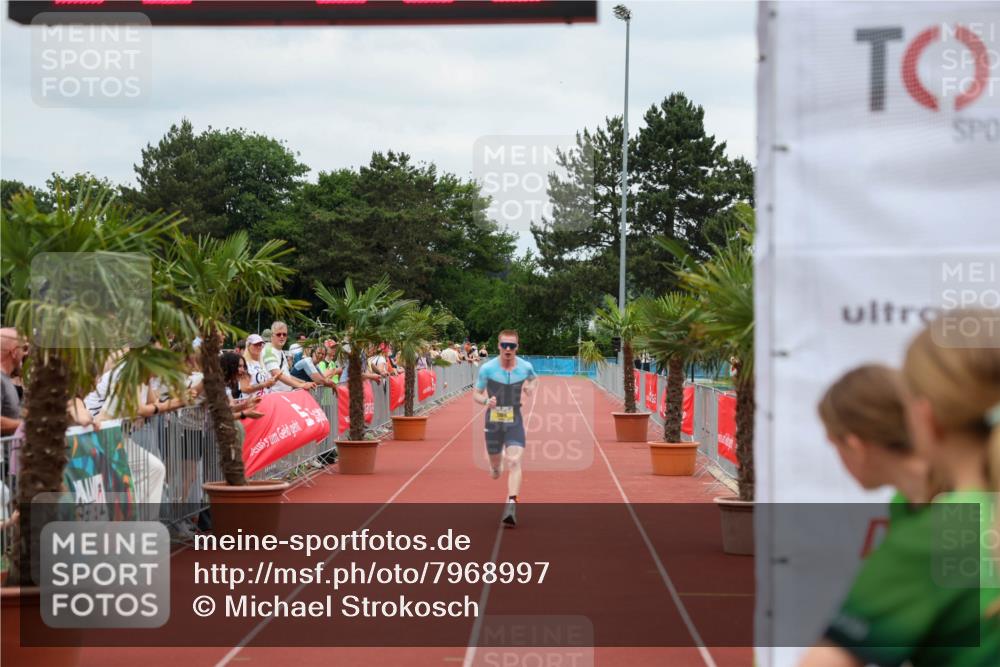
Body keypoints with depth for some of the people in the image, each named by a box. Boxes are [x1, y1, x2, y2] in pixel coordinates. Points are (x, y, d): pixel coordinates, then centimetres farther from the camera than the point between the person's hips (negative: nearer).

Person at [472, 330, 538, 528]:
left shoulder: (525, 367, -4)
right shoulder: (487, 368, -10)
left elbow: (534, 378, 20)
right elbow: (476, 395, -2)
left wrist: (531, 385, -5)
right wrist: (486, 401, -25)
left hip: (514, 421, 0)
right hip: (493, 420, 0)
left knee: (514, 462, -18)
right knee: (495, 466, 14)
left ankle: (511, 505, -24)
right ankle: (496, 464, 53)